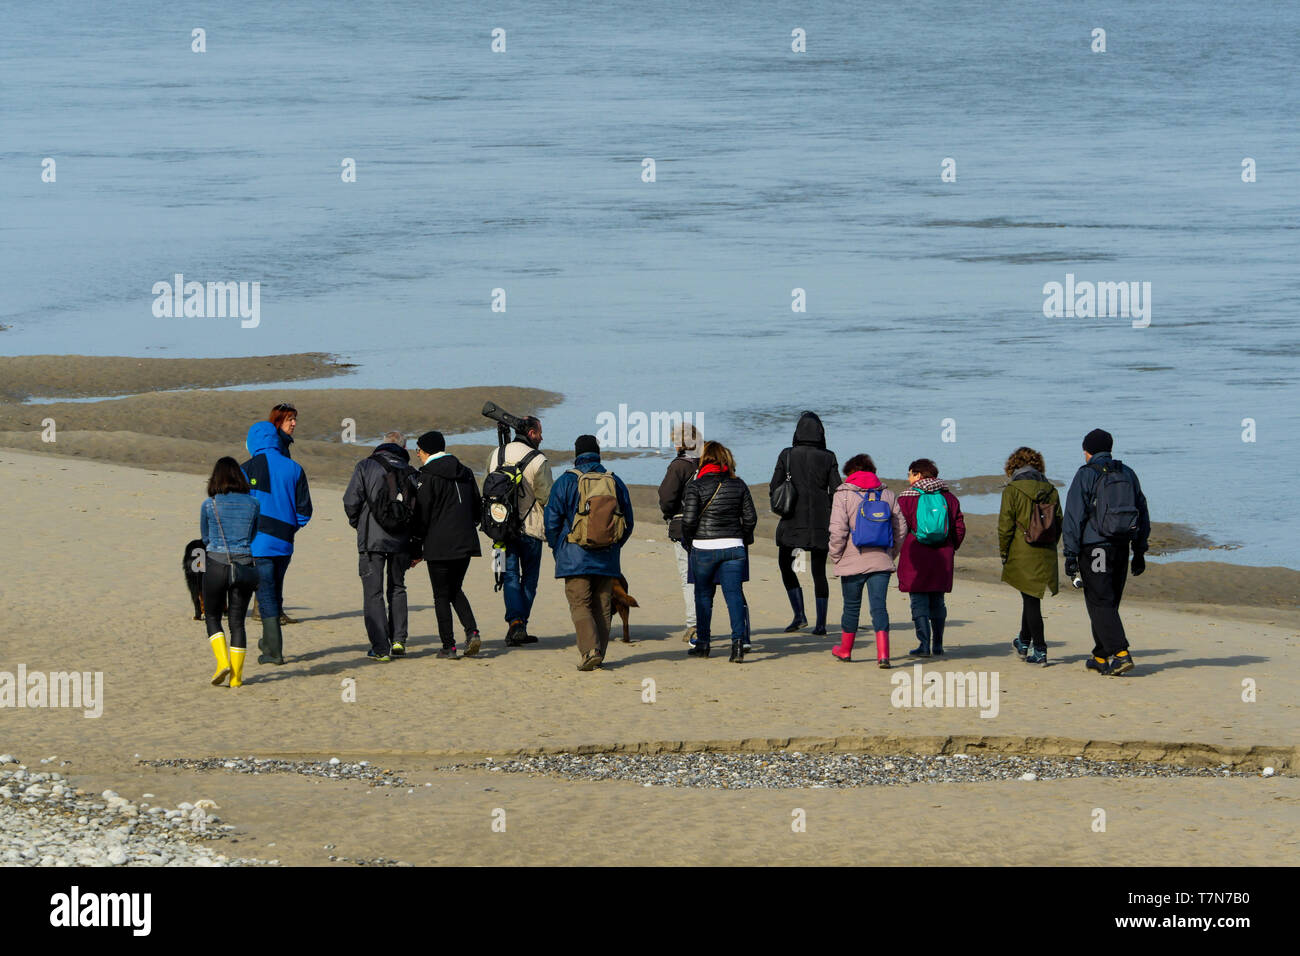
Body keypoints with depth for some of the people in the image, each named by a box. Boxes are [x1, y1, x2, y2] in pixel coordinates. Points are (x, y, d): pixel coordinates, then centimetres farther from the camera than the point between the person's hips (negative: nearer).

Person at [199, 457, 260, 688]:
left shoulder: (209, 505, -5)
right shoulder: (252, 504, 2)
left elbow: (205, 538, 10)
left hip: (216, 565, -2)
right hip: (244, 565, 2)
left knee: (212, 617, 14)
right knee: (237, 621, 8)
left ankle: (223, 662, -5)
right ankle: (236, 676, 6)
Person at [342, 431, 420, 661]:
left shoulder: (366, 467, -2)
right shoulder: (411, 473, 7)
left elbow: (351, 502, -8)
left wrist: (357, 524, 13)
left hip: (372, 541, -3)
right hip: (401, 541, 3)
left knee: (373, 593, 1)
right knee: (397, 589, 20)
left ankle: (380, 647, -4)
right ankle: (398, 640, 12)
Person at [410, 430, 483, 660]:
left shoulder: (428, 476, -8)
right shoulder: (465, 473, 12)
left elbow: (422, 514, -10)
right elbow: (478, 509, 18)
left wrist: (417, 549, -5)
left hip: (439, 546, -6)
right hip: (466, 544, 6)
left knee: (442, 596, 2)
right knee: (455, 591, 19)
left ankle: (448, 646, 0)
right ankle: (472, 631, 0)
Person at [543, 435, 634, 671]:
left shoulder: (566, 482, -5)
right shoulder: (616, 482, 6)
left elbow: (552, 520, -3)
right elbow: (628, 522, 12)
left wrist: (557, 550, 12)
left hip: (575, 558, -3)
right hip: (607, 560, 3)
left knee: (580, 605, -4)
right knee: (602, 607, 11)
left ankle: (590, 651, -21)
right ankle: (598, 655, 13)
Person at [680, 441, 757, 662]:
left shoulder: (695, 486, -7)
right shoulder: (738, 485, 4)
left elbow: (689, 519, -12)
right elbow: (750, 518, 5)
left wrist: (688, 537, 7)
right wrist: (744, 539, 19)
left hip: (704, 548, -2)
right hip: (733, 547, 2)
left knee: (703, 595, 12)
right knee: (734, 594, -2)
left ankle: (702, 643, 19)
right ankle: (738, 640, -19)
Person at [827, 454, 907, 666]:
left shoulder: (843, 495, -4)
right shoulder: (888, 495, 7)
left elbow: (838, 530, -12)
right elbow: (901, 528, 8)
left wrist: (836, 556, 1)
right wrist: (891, 554, 19)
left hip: (853, 562, -2)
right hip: (881, 561, 2)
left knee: (851, 606, 13)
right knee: (879, 606, -1)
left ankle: (845, 650, 30)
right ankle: (883, 652, -15)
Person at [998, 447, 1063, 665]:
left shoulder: (1012, 491, -9)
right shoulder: (1050, 490, 5)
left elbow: (1005, 526, -10)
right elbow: (1059, 523, 9)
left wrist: (1003, 553, 1)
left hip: (1022, 556, -5)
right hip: (1047, 555, 5)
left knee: (1031, 599, 0)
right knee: (1031, 597, 20)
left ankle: (1039, 650, -2)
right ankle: (1024, 642, 33)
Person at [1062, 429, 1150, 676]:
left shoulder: (1086, 475, -6)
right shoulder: (1128, 474, 12)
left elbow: (1074, 517, -10)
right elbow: (1142, 515, 15)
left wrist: (1070, 554, -8)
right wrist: (1140, 552, 20)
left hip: (1094, 548, -6)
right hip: (1121, 548, 6)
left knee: (1101, 604, -7)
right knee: (1108, 603, 15)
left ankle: (1120, 654, -20)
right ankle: (1101, 658, 20)